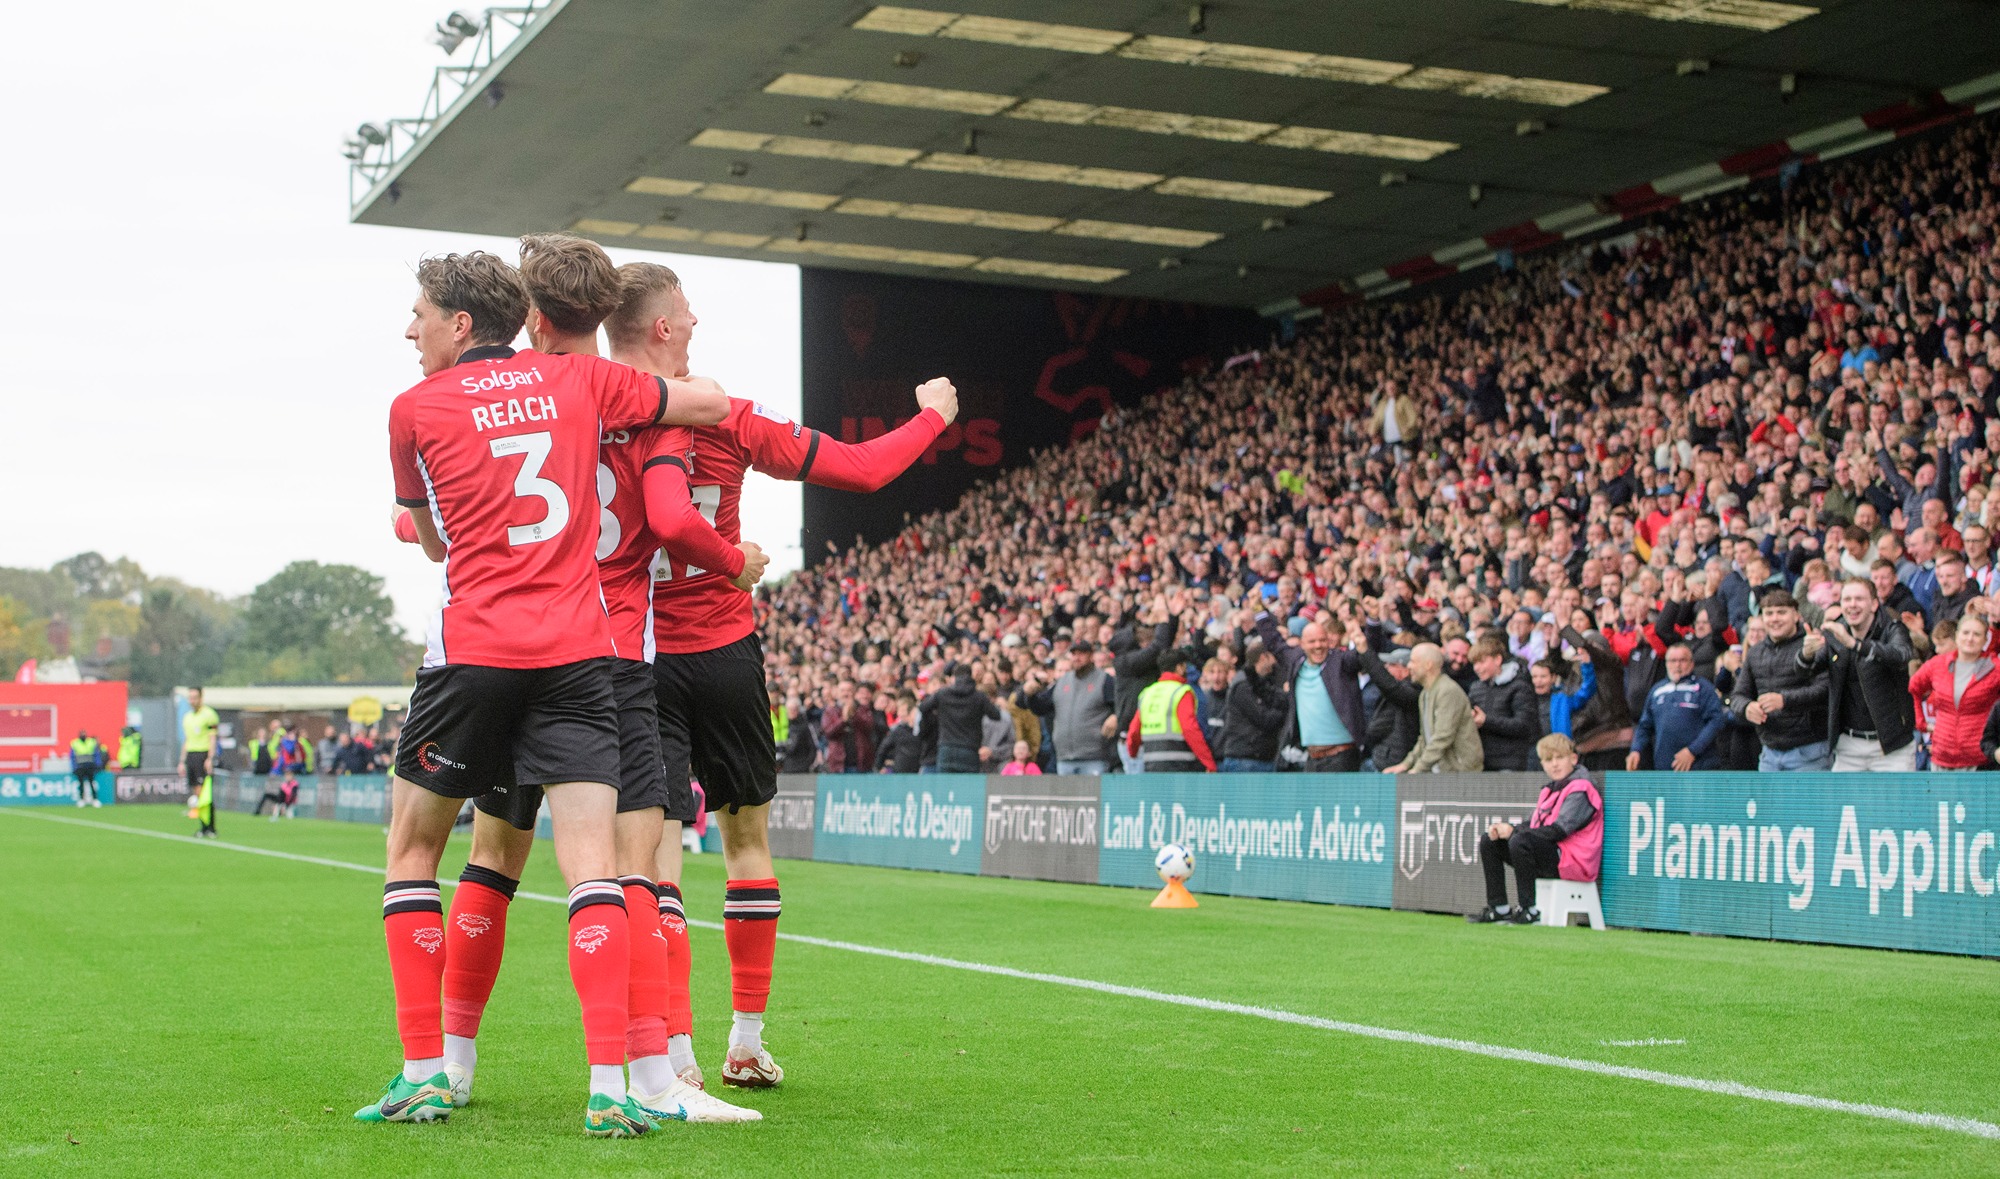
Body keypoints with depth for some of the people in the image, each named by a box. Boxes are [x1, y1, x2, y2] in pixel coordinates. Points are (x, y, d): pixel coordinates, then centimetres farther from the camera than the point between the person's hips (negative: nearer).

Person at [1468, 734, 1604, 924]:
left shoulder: (1580, 789, -10)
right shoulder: (1550, 790, 19)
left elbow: (1558, 831, -20)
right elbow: (1532, 826, 15)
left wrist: (1514, 832, -18)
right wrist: (1506, 829, -5)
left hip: (1572, 860, -10)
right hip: (1549, 852, 10)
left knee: (1520, 841, -34)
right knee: (1488, 841, 7)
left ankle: (1529, 909, -24)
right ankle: (1499, 907, 3)